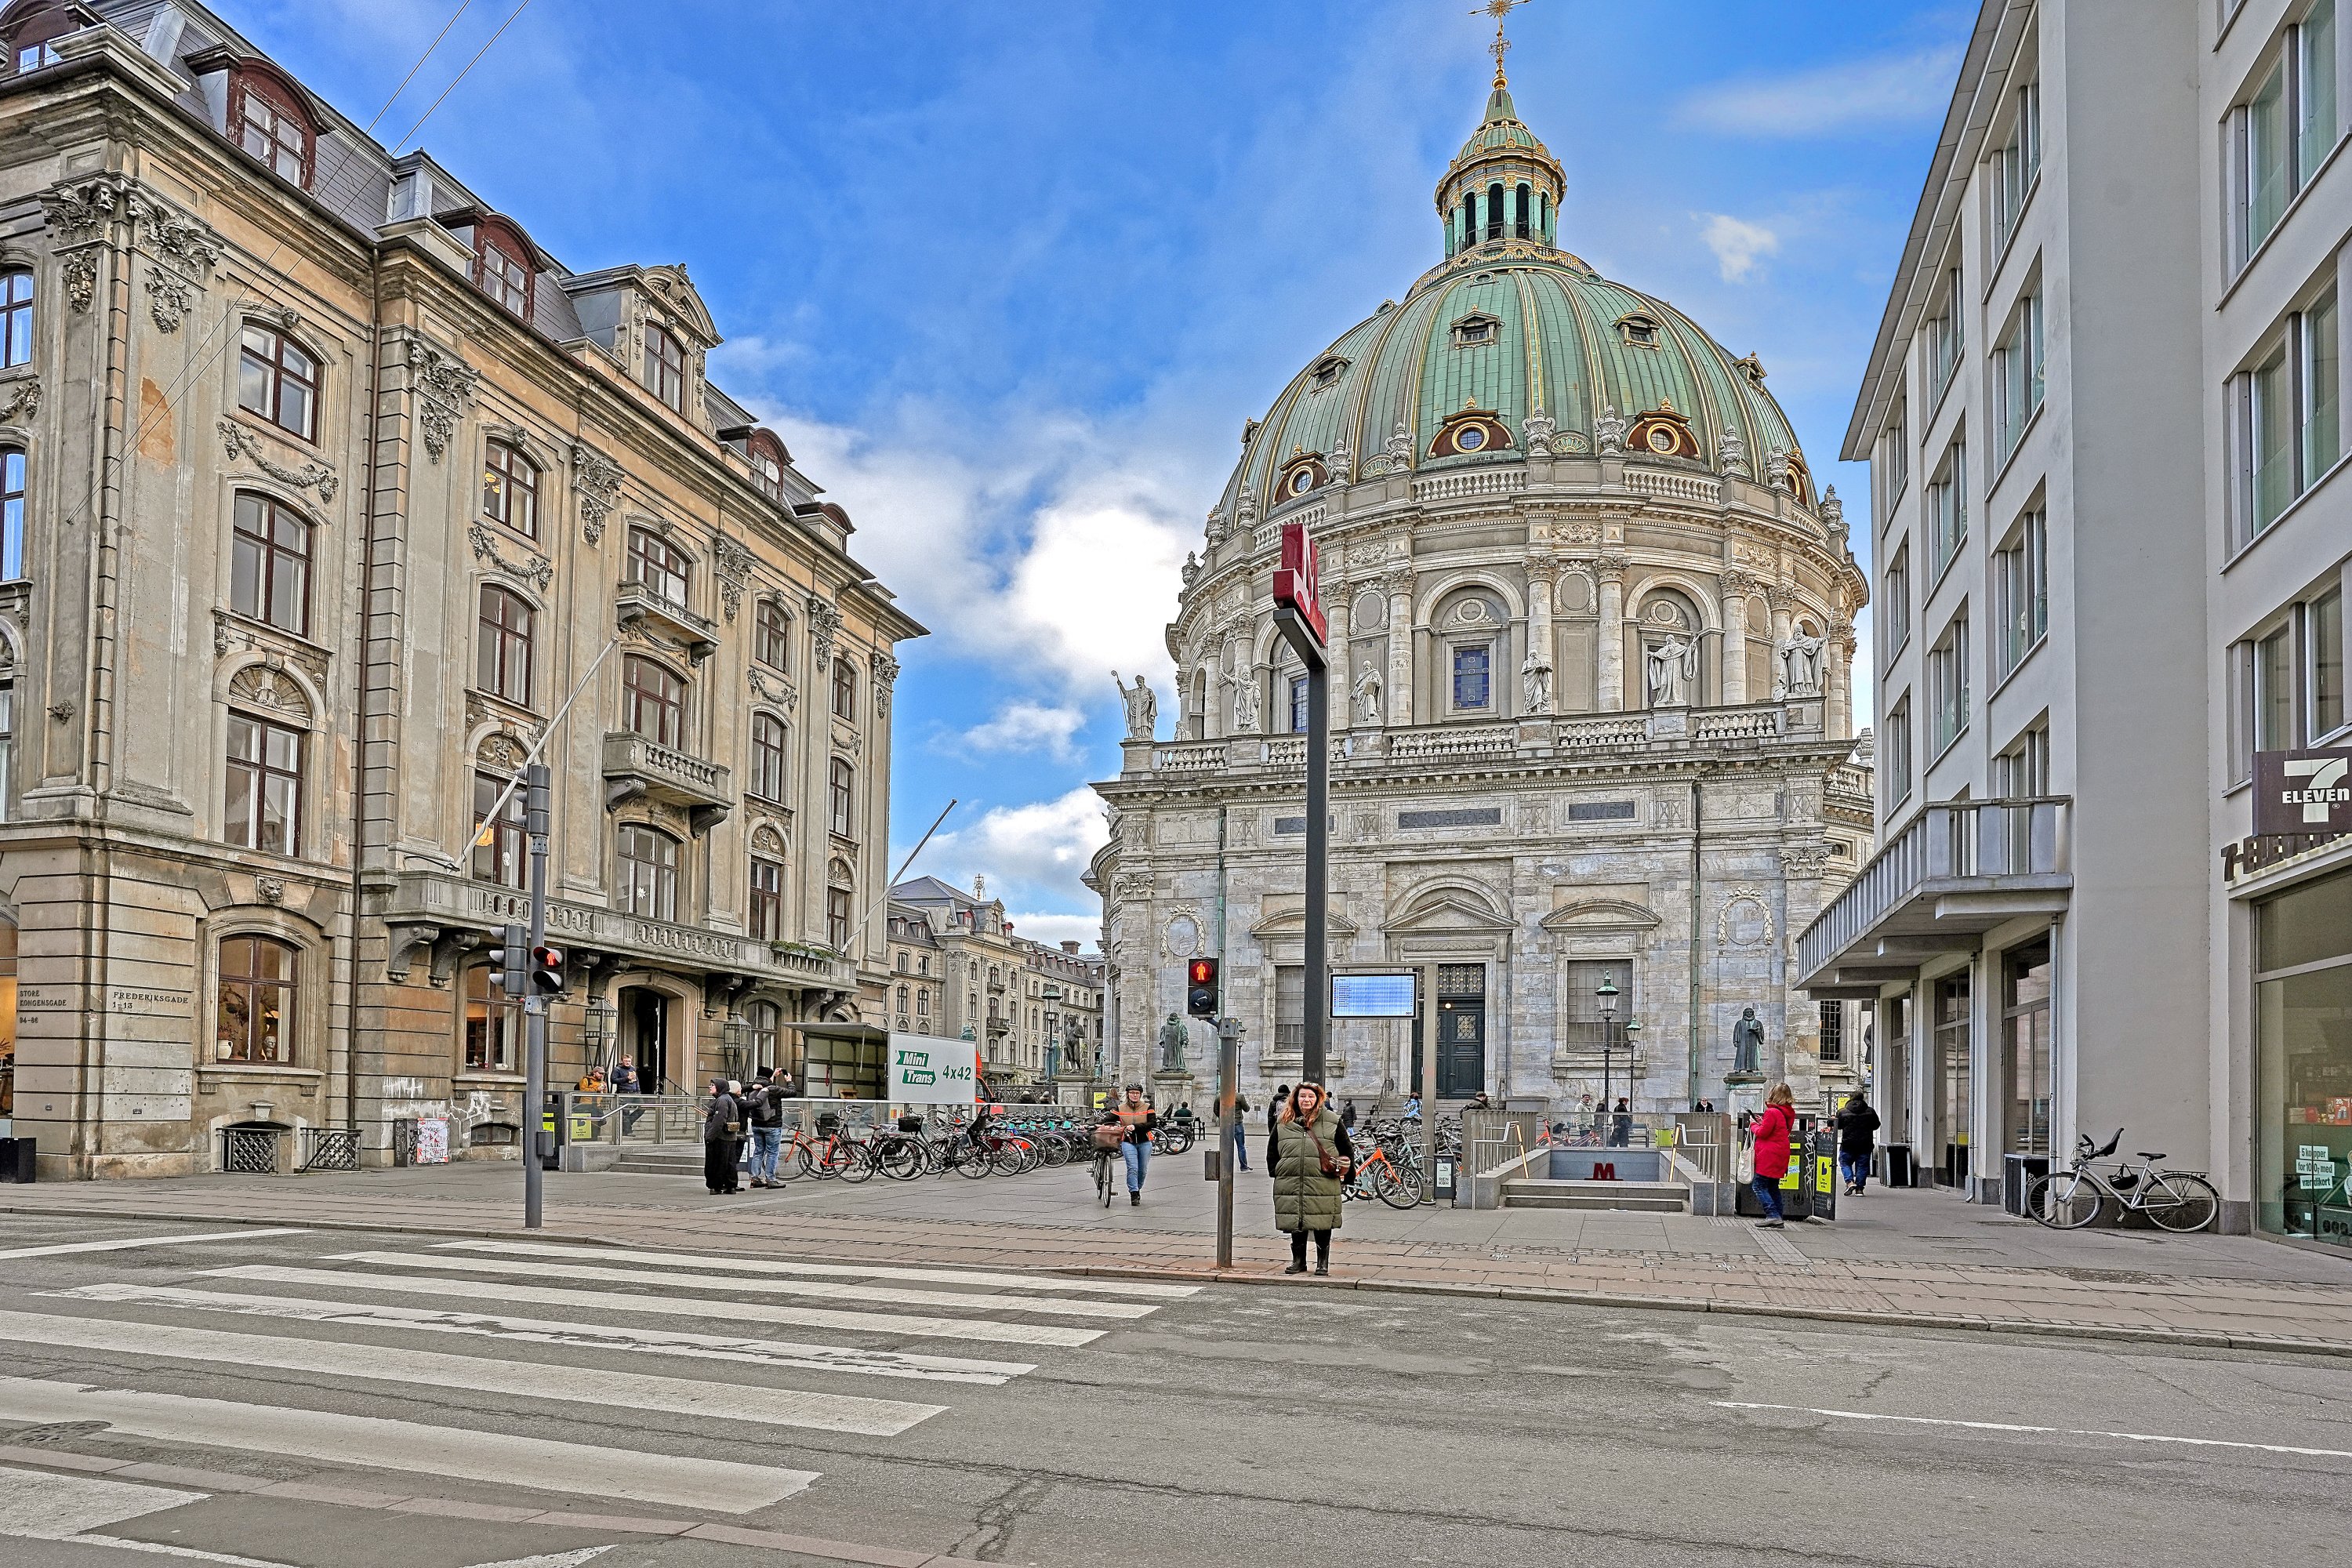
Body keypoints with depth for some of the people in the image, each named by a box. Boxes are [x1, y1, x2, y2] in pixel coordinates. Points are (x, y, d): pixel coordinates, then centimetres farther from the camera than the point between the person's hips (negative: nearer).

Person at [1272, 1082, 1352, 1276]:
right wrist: (1277, 1173, 12)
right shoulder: (1283, 1123, 11)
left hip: (1323, 1185, -2)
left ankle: (1323, 1262, 16)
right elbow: (1272, 1153, 19)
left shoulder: (1332, 1122, 4)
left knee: (1322, 1226, 2)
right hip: (1291, 1185, 2)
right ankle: (1298, 1261, 21)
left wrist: (1344, 1176, 5)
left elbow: (1348, 1151, 9)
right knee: (1296, 1225, 8)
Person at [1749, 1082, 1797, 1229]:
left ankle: (1773, 1216, -13)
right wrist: (1763, 1123, 15)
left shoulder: (1772, 1112, -17)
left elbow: (1763, 1133, -15)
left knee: (1759, 1185, -4)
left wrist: (1754, 1126, 3)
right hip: (1780, 1156, 9)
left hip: (1768, 1156, -9)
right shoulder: (1788, 1113, 10)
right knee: (1773, 1187, 15)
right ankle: (1778, 1220, 15)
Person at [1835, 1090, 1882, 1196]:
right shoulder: (1870, 1112, -1)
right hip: (1865, 1144, 1)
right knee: (1862, 1166, 10)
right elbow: (1876, 1126, 9)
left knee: (1845, 1163, 13)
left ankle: (1850, 1182, -8)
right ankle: (1859, 1188, 8)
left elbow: (1837, 1126, 4)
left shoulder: (1842, 1112, -6)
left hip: (1848, 1144, -1)